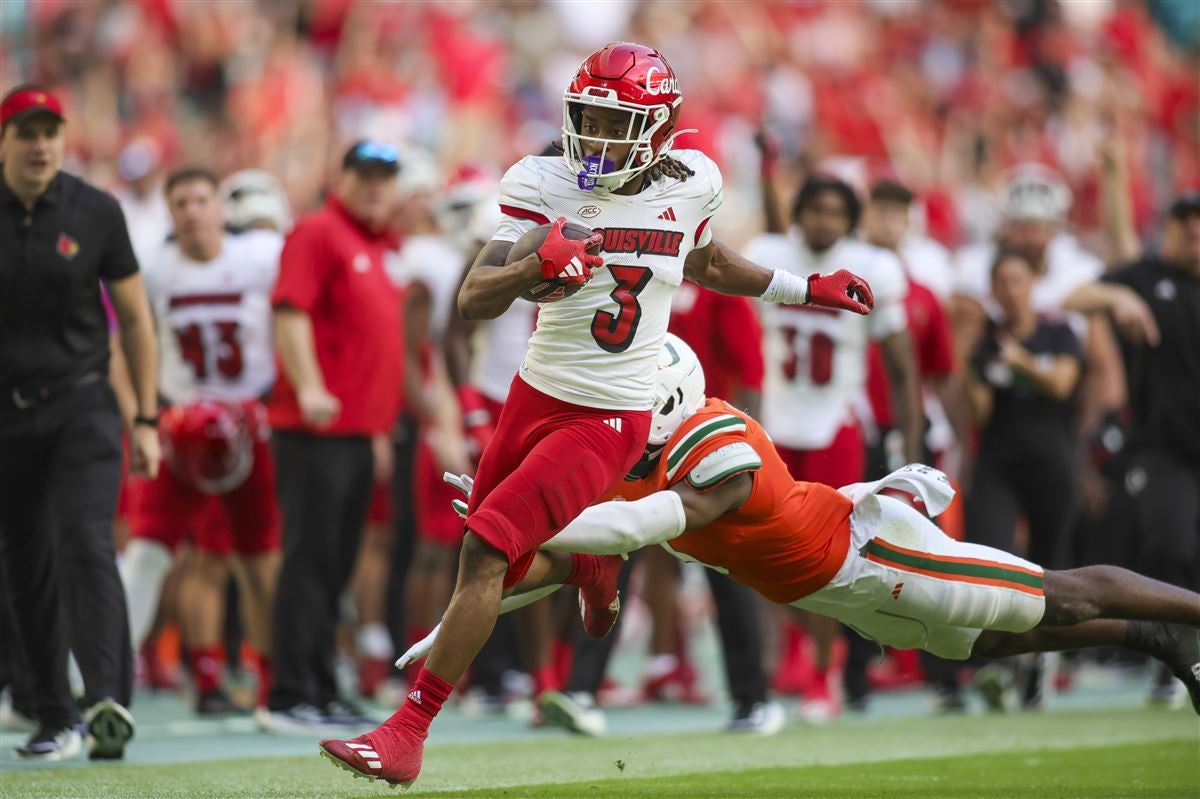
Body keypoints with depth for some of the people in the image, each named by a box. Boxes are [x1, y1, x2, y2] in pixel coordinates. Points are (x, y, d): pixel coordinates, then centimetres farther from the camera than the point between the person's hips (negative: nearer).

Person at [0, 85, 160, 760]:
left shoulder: (95, 212, 0)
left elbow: (135, 317, 7)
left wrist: (147, 420, 3)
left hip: (82, 405, -1)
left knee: (86, 544, -17)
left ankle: (109, 700, -28)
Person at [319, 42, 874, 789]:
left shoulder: (691, 185, -5)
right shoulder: (547, 183, -10)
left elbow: (703, 262, 20)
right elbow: (474, 300, -18)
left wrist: (808, 289, 24)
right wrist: (535, 268, -38)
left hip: (608, 422, -3)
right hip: (536, 397, 3)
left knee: (485, 552, -16)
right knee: (502, 570, 13)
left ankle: (409, 732, -14)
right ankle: (589, 552, 47)